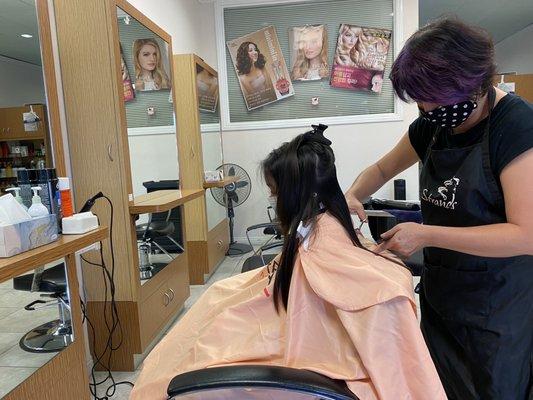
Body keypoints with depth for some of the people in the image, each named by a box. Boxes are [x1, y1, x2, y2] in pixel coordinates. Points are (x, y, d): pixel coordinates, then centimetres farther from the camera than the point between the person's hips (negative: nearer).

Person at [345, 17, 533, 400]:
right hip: (440, 293, 6)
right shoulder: (433, 124, 0)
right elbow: (382, 169, 13)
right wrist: (351, 195, -7)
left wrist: (426, 234, -24)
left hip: (498, 307, -5)